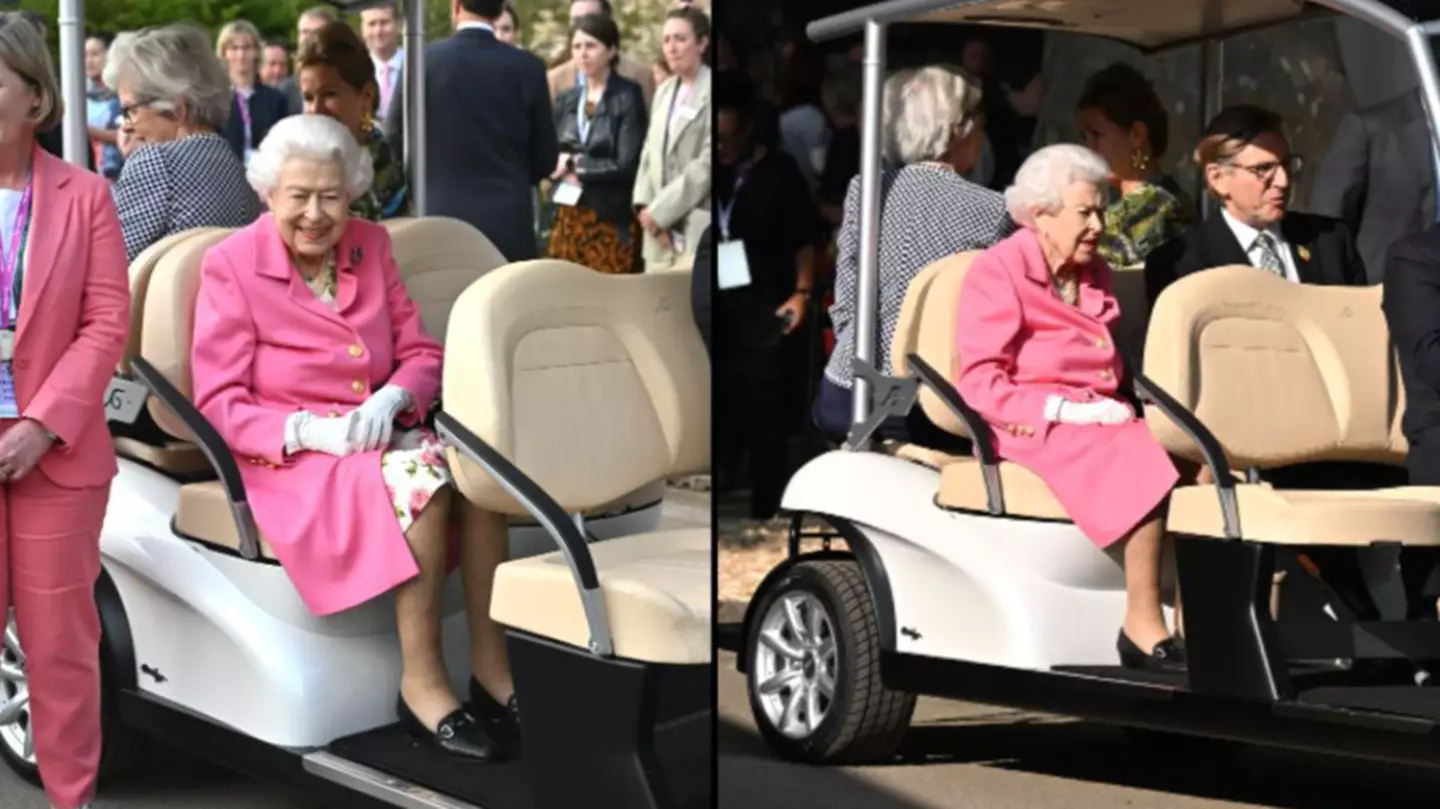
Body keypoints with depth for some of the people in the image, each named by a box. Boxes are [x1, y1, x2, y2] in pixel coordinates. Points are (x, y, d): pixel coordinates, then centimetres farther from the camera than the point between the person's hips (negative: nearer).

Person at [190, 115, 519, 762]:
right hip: (287, 457, -5)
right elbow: (218, 403, -8)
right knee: (423, 473, -34)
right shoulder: (230, 265, -6)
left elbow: (422, 354, 9)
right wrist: (308, 430, -24)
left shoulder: (371, 245, 9)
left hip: (377, 436, 5)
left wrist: (392, 399, -14)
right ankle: (421, 680, -27)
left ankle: (491, 666, -20)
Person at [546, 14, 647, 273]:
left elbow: (626, 167, -12)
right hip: (568, 219, 5)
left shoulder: (627, 97, -6)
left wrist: (576, 165, -5)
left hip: (612, 220, -5)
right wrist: (562, 165, -11)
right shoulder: (566, 100, 12)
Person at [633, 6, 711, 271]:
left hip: (698, 227, -7)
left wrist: (660, 210, -10)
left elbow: (708, 162, -12)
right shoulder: (664, 91, 18)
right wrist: (644, 204, 1)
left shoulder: (709, 91, -6)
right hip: (660, 229, 7)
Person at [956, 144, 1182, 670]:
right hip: (1031, 430, -7)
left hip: (1100, 424, 7)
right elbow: (979, 383, -9)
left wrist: (1115, 410, 2)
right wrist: (1063, 408, -19)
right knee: (1145, 464, -33)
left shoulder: (1096, 275, 21)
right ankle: (1143, 627, -32)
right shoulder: (998, 272, -1)